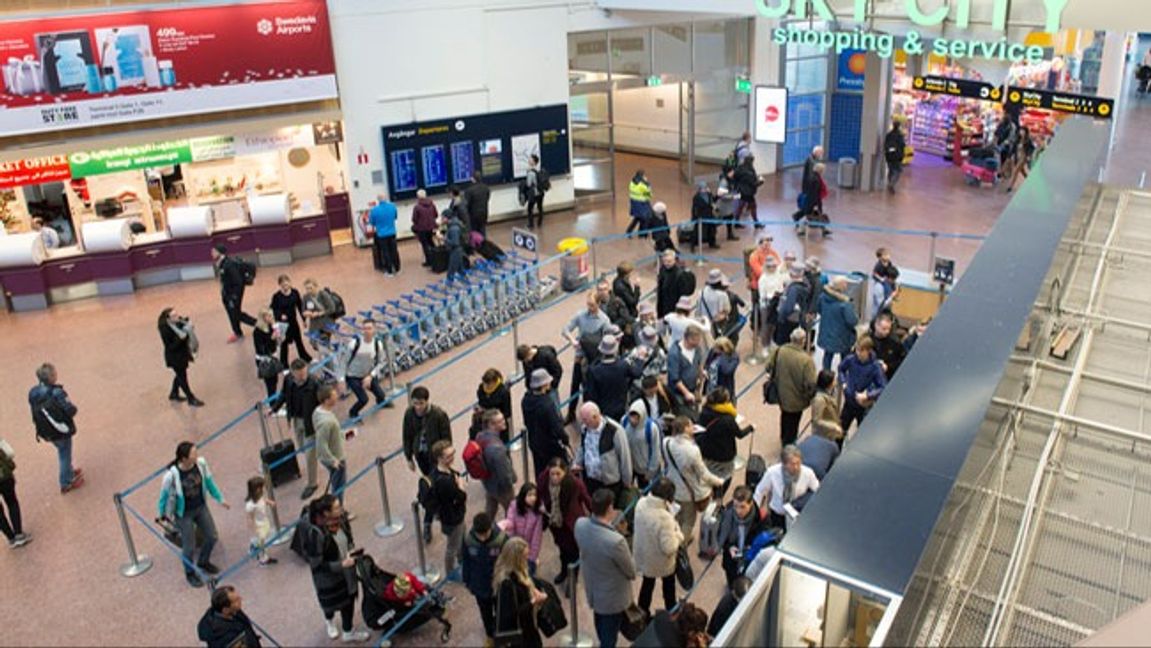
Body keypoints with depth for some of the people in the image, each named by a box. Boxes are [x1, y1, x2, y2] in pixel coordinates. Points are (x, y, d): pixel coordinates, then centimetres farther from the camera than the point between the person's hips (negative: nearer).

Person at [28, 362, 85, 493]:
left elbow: (34, 412, 1)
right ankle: (66, 483, 30)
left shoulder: (32, 393, -8)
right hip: (61, 431, -6)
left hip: (45, 432, 6)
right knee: (65, 454, 14)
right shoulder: (57, 392, -29)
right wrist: (74, 407, -4)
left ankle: (70, 471, 50)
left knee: (62, 452, 29)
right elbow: (71, 411, -27)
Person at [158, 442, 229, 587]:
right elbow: (164, 494, -14)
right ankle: (190, 573, 40)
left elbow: (209, 481, -1)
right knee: (190, 547, 9)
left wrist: (220, 499, 8)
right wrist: (163, 515, 0)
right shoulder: (172, 475, -32)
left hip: (201, 507, 5)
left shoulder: (201, 463, -19)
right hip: (184, 514, -5)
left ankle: (203, 562, 48)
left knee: (212, 537, 17)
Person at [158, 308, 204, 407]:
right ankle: (191, 399, 25)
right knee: (182, 377, 9)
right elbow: (170, 347, -26)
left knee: (180, 374, 24)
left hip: (183, 353, 7)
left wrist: (189, 329, -14)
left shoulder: (179, 321, -11)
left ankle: (174, 394, 47)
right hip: (174, 357, -7)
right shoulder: (165, 330, -29)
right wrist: (180, 338, -37)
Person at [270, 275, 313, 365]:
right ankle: (284, 366, 25)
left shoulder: (295, 292, -8)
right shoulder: (276, 296, -18)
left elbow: (300, 306, 2)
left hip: (293, 321, 3)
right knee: (284, 344, 9)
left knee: (299, 341, 21)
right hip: (282, 323, -3)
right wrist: (280, 315, -30)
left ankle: (306, 358, 42)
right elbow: (273, 310, -11)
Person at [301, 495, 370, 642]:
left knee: (349, 599, 21)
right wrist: (341, 565, -28)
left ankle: (349, 632, 47)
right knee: (332, 602, 22)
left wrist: (351, 550, -13)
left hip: (347, 571, 5)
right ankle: (329, 621, 57)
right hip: (328, 577, -5)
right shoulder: (316, 533, -36)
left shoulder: (341, 519, -16)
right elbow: (316, 564, -27)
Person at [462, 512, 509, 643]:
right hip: (479, 585, 2)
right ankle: (490, 636, 54)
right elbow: (466, 562, -6)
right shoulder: (468, 540, -24)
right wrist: (467, 581, 5)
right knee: (485, 613, 26)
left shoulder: (502, 538, -30)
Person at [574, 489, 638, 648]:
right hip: (612, 597, -6)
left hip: (592, 588, 7)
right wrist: (631, 571, 1)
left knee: (601, 626, 35)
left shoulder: (580, 525, -22)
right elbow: (631, 571, -21)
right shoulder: (615, 540, -41)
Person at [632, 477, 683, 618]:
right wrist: (679, 534, -15)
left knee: (647, 583, 30)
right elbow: (669, 548, -33)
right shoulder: (664, 518, -40)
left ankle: (642, 613, 48)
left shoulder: (641, 503, -18)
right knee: (668, 586, 26)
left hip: (643, 554, 5)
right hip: (661, 560, -5)